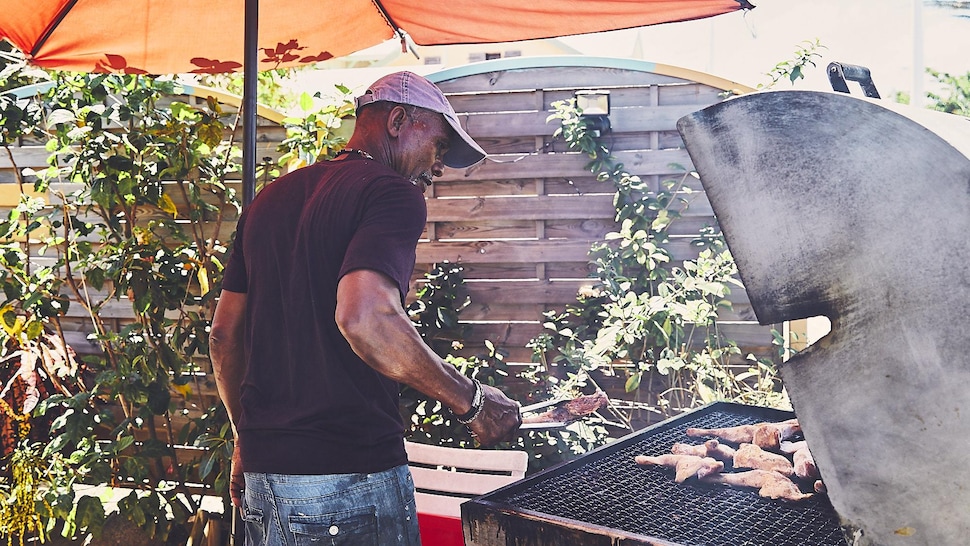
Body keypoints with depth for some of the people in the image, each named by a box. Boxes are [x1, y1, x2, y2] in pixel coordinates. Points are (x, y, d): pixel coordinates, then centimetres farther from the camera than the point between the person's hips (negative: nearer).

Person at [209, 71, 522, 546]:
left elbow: (223, 335, 17)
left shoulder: (270, 198, 15)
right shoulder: (394, 193, -9)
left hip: (262, 472, 8)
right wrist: (471, 401, -17)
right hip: (351, 473, -7)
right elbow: (364, 317, -27)